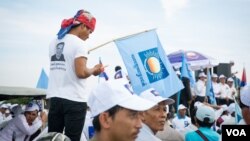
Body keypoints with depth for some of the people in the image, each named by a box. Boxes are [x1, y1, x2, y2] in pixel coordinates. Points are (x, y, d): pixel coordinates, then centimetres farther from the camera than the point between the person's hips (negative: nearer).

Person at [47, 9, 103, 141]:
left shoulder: (54, 42, 13)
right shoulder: (78, 43, -10)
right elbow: (81, 73, -18)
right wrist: (94, 70, 0)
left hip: (55, 97, 7)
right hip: (74, 100, -7)